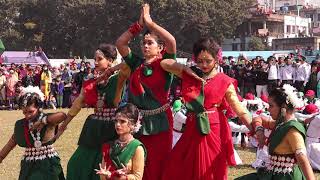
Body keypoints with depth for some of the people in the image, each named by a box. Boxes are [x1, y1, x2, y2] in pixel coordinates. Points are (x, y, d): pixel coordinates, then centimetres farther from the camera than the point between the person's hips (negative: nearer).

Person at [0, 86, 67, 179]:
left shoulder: (48, 119, -9)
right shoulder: (20, 125, 5)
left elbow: (62, 115, -29)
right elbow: (10, 144, 16)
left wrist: (43, 121, -25)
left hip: (48, 165, -4)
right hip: (28, 167, 4)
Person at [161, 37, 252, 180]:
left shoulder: (224, 82, -2)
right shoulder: (189, 75, 7)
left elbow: (240, 111, -7)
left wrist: (255, 131, -17)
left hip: (215, 131, -3)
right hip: (192, 130, 3)